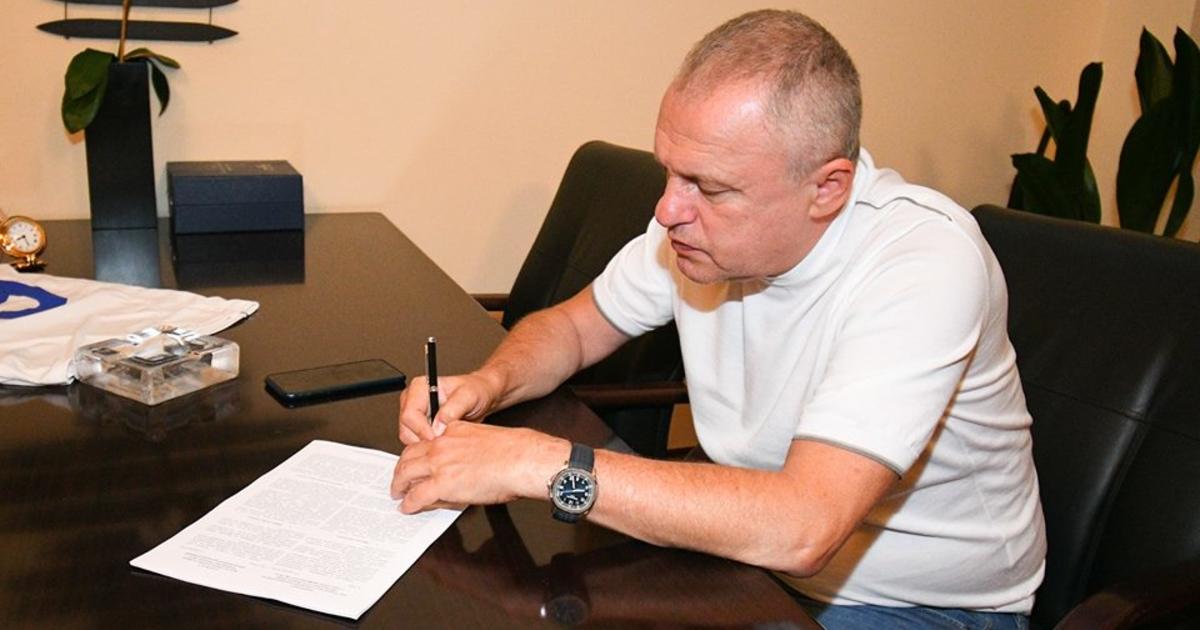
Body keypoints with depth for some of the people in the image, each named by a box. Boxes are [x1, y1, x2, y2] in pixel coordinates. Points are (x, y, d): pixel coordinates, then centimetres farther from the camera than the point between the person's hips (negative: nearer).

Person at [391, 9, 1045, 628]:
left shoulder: (927, 262, -29)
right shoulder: (701, 215, -9)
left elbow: (802, 529, -38)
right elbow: (574, 325, 6)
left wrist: (538, 462, -36)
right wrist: (488, 384, -16)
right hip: (756, 551, 6)